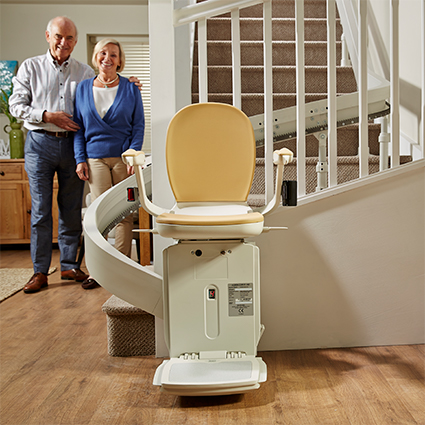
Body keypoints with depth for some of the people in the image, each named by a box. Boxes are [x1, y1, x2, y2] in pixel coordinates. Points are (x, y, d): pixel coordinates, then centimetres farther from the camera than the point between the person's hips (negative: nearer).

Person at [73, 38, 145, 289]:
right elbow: (79, 127, 12)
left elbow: (139, 125, 5)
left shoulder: (130, 88, 7)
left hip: (124, 157, -1)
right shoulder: (83, 89, 12)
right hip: (96, 158, 1)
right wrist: (80, 158, 2)